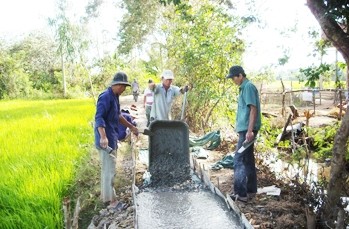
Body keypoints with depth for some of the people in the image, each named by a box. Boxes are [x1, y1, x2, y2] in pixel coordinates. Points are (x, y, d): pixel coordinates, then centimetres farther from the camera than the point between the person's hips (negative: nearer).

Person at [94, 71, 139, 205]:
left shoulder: (114, 97, 12)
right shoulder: (106, 97, -18)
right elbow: (99, 118, -27)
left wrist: (131, 127, 28)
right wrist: (103, 137, -39)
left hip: (112, 138, 10)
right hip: (106, 140, -10)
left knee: (108, 168, 19)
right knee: (109, 169, -3)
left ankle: (106, 195, 32)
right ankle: (109, 199, 9)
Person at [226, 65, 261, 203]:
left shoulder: (248, 86, -12)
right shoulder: (244, 87, 17)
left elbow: (253, 109, -19)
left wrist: (250, 130, -25)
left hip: (247, 129, -10)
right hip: (245, 128, 10)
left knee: (239, 160, -9)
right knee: (248, 159, 14)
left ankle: (240, 193, -6)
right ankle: (250, 189, 22)